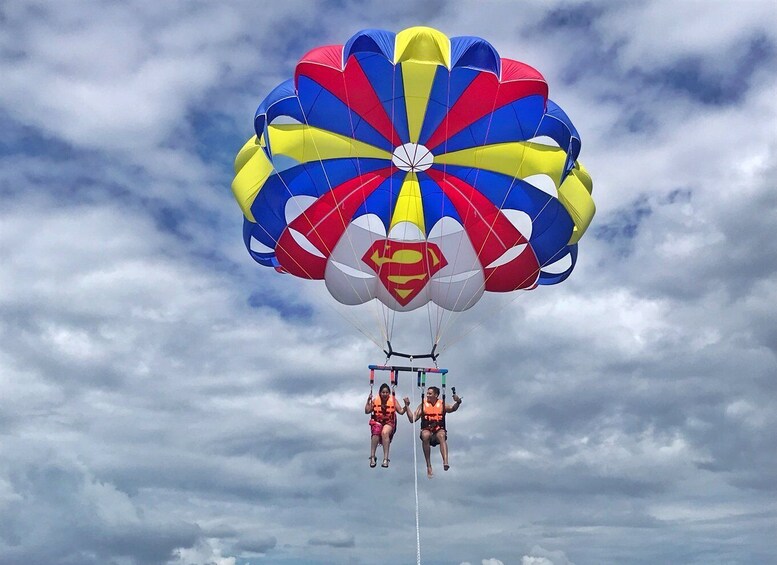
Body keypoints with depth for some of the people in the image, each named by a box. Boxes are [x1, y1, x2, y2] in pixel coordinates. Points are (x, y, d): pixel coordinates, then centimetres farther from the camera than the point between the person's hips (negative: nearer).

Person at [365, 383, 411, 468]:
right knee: (376, 432, -33)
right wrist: (368, 401, -10)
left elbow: (401, 411, 1)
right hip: (377, 422, 1)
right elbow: (367, 411, 1)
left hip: (389, 423, -1)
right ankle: (372, 457, -24)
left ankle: (386, 459, -33)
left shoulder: (393, 401, 1)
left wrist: (406, 405, -15)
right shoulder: (375, 401, 2)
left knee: (385, 432, -34)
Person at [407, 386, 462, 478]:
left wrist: (458, 402, -33)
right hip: (427, 430, 1)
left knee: (441, 436, -35)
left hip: (439, 430, 0)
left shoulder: (442, 405, 6)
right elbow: (412, 419, 3)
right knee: (425, 436, -35)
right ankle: (429, 466, -33)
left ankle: (445, 462, -53)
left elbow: (453, 409, -13)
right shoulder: (423, 405, 8)